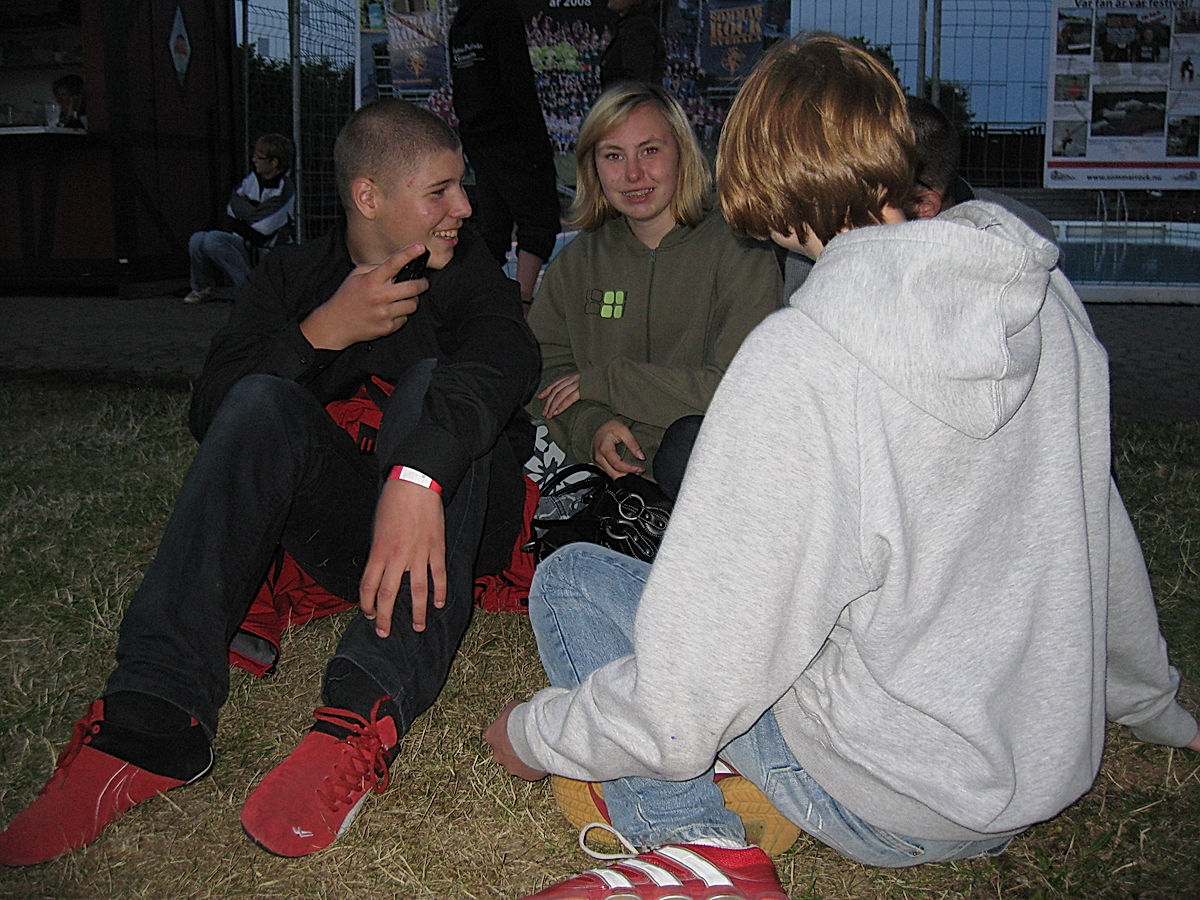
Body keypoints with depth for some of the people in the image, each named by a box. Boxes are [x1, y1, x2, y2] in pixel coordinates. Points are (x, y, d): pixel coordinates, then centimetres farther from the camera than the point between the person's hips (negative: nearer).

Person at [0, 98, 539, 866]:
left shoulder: (469, 273, 0)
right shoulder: (294, 277, 8)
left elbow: (501, 361, -24)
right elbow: (208, 414, -2)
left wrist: (418, 475, -44)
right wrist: (321, 332, -17)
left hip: (441, 522, -1)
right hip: (333, 526, 2)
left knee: (434, 381, -27)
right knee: (262, 401, -22)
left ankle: (367, 715, -45)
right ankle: (156, 715, -34)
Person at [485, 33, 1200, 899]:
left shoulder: (798, 358, -26)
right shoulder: (1049, 297, -6)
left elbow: (678, 707, -23)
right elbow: (1103, 542, 8)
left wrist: (532, 732, -3)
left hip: (890, 802, -6)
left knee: (570, 578, 4)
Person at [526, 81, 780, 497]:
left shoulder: (737, 249, -4)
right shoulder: (575, 263, 12)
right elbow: (546, 367, 11)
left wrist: (605, 380, -9)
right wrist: (592, 426, -12)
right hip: (606, 474, 4)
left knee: (691, 439, -37)